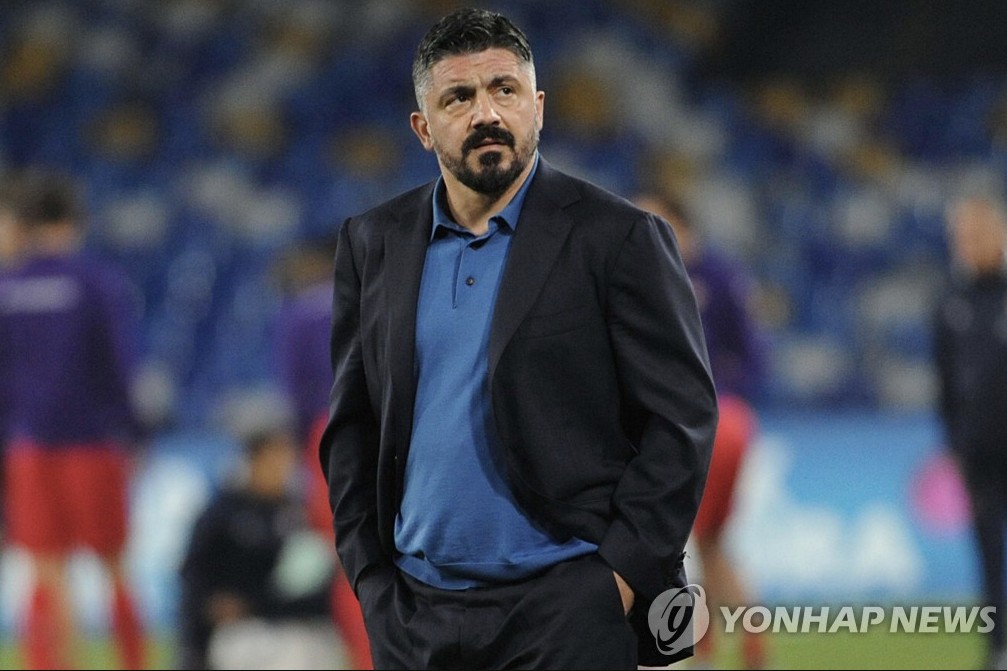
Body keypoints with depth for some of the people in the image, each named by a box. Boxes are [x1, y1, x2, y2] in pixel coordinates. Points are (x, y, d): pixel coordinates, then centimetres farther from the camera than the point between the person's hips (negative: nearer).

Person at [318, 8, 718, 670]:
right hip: (418, 613, 4)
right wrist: (371, 577, 5)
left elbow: (682, 419, -4)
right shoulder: (373, 243, 10)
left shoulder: (619, 237, -2)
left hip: (566, 608, -4)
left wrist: (623, 575, -9)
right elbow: (351, 427, 14)